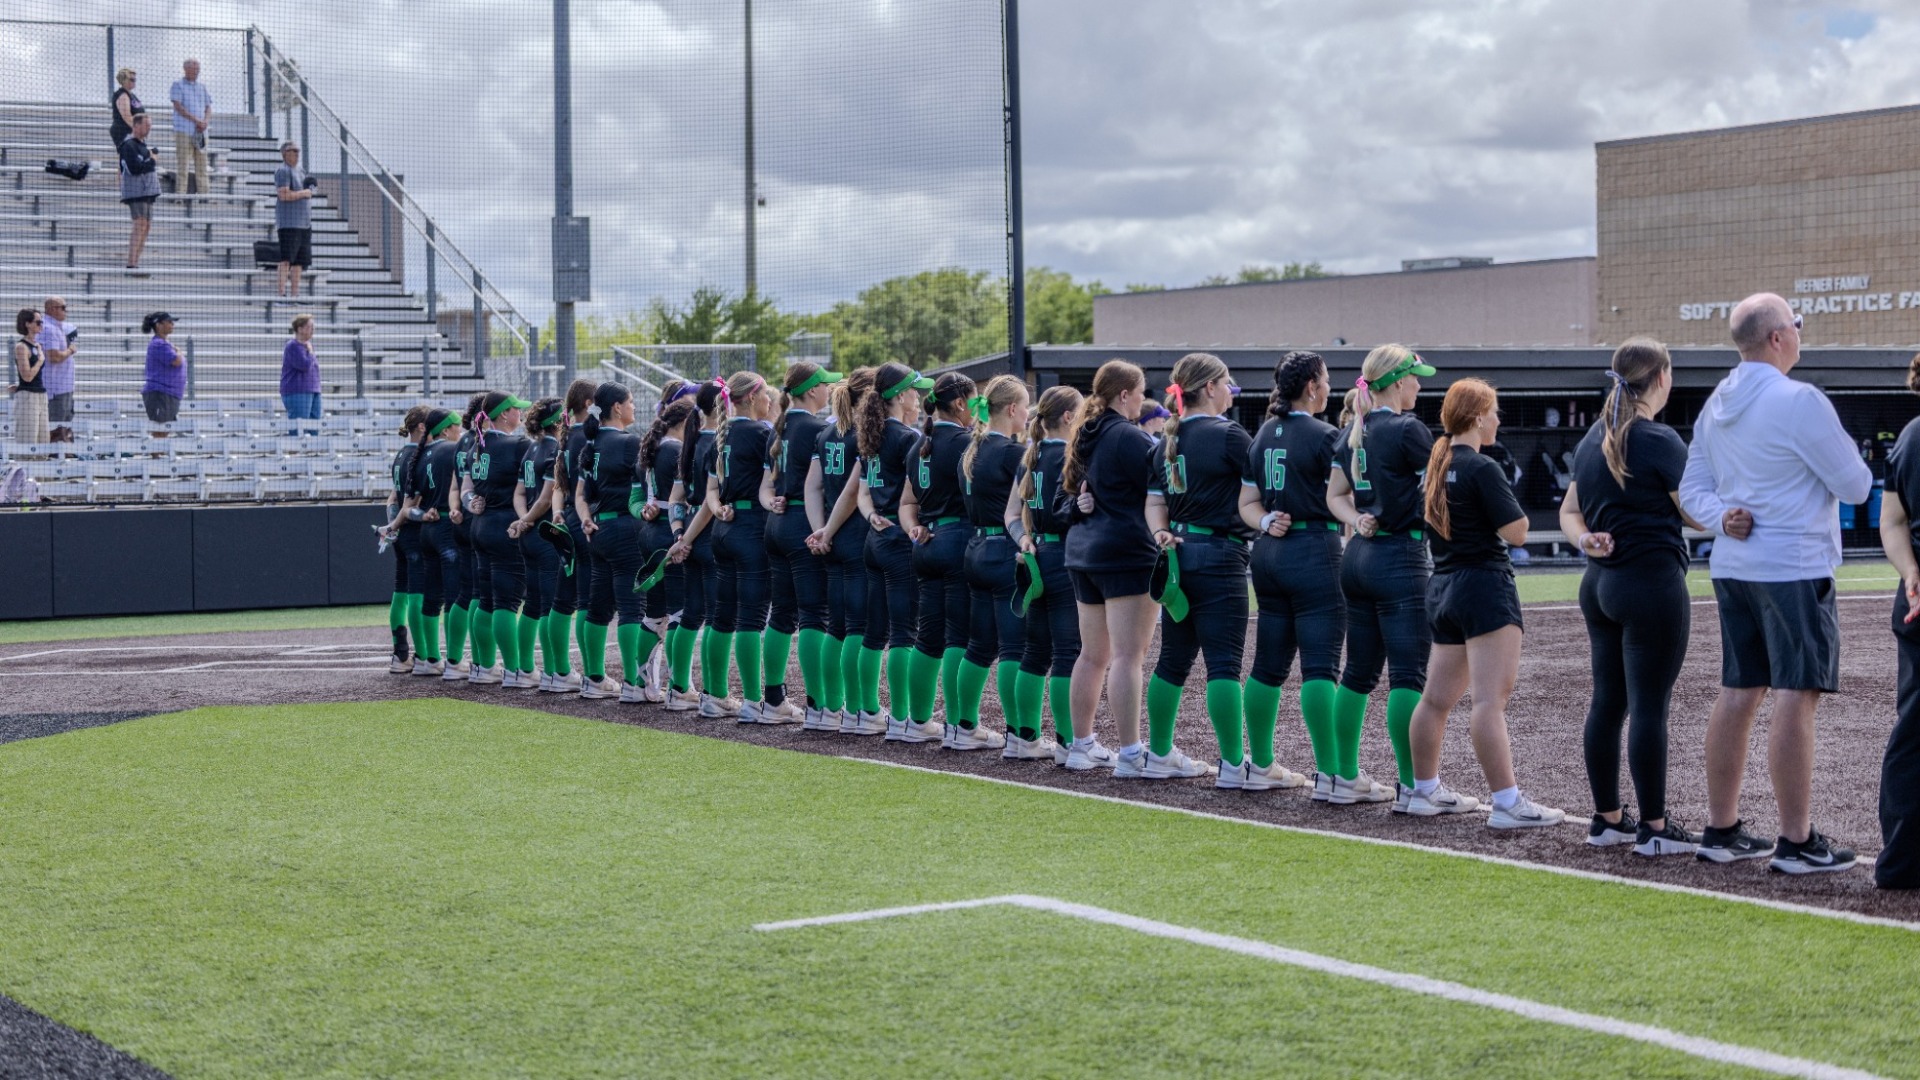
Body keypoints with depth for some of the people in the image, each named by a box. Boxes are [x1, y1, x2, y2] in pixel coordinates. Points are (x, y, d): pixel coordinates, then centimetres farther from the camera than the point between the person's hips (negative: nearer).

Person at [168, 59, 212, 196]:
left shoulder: (202, 86, 18)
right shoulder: (178, 85, 2)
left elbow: (208, 108, 16)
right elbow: (178, 107, -8)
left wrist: (205, 122, -6)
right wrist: (197, 121, -14)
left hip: (200, 132, 5)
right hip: (184, 131, -5)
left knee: (201, 166, 3)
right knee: (182, 165, -8)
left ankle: (204, 194, 4)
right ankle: (181, 193, -9)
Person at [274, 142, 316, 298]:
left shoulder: (301, 171, 19)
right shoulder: (283, 171, -8)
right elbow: (284, 195, -19)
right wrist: (304, 193, -10)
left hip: (304, 222, 9)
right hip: (289, 222, -9)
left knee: (300, 259, 7)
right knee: (286, 257, -14)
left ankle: (294, 292, 9)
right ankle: (281, 290, -17)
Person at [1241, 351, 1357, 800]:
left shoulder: (1263, 435, 13)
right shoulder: (1323, 435, -10)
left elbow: (1247, 502, 13)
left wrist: (1266, 523, -5)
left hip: (1269, 553, 7)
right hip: (1313, 551, -7)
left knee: (1268, 664, 13)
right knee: (1320, 666, -9)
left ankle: (1259, 765, 20)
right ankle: (1333, 776, -11)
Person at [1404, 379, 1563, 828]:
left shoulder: (1436, 466, 10)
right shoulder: (1482, 469, -14)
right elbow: (1516, 533, -15)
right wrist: (1513, 508, 3)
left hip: (1443, 586, 9)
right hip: (1483, 584, -9)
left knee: (1437, 698, 16)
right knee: (1491, 699, -12)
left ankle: (1425, 791, 25)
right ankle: (1508, 803, -14)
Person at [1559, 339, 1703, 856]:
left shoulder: (1594, 439, 12)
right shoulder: (1659, 441, -13)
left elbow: (1569, 511, 16)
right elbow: (1697, 516, -11)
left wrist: (1585, 540, -2)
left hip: (1600, 582, 8)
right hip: (1652, 582, -8)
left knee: (1607, 702, 11)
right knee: (1649, 706, -4)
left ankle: (1606, 818, 17)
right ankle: (1654, 827, -1)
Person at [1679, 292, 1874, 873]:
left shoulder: (1716, 405, 11)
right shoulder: (1800, 401, -15)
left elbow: (1692, 487, 15)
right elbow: (1854, 486, -10)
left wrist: (1721, 518, -1)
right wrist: (1844, 448, 9)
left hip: (1734, 566, 8)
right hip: (1794, 568, -8)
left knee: (1738, 692, 12)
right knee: (1796, 697, -6)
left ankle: (1721, 830, 16)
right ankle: (1797, 842, -4)